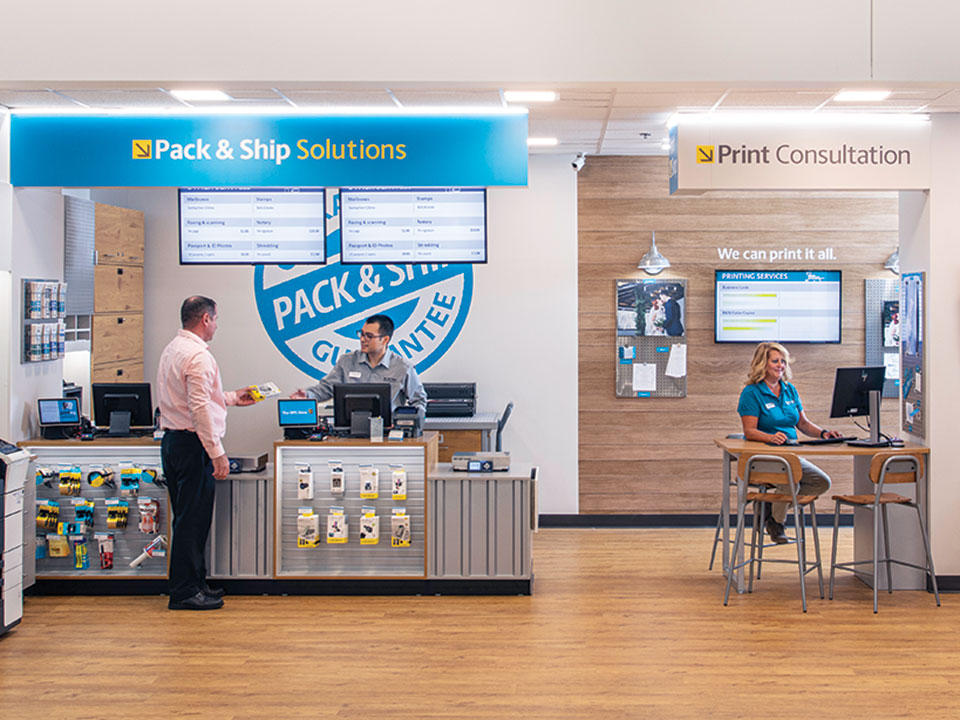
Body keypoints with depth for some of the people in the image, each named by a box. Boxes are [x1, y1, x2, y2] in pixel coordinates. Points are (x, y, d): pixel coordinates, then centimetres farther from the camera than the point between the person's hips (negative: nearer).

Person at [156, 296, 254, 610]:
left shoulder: (171, 349, 15)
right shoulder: (198, 355, -16)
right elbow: (200, 408, -23)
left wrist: (232, 397, 33)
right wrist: (217, 453, -21)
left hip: (172, 441, 10)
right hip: (193, 444, -10)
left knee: (186, 518, 15)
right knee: (193, 520, -4)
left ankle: (193, 582, 24)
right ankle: (185, 592, 1)